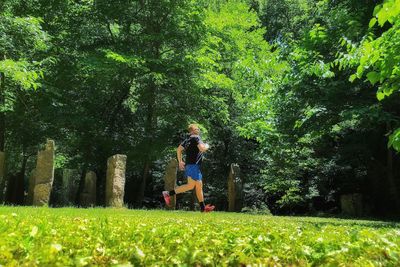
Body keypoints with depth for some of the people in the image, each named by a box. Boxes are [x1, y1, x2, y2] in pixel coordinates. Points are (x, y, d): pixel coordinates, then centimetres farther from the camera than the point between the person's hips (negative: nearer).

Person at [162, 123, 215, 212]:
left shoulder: (187, 139, 17)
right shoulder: (196, 138, -8)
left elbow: (178, 149, 18)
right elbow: (202, 148, -20)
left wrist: (180, 161, 20)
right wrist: (207, 146, 1)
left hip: (189, 164, 10)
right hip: (193, 165, -10)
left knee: (199, 186, 10)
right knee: (190, 185, -11)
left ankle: (203, 208, 13)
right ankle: (168, 194, -10)